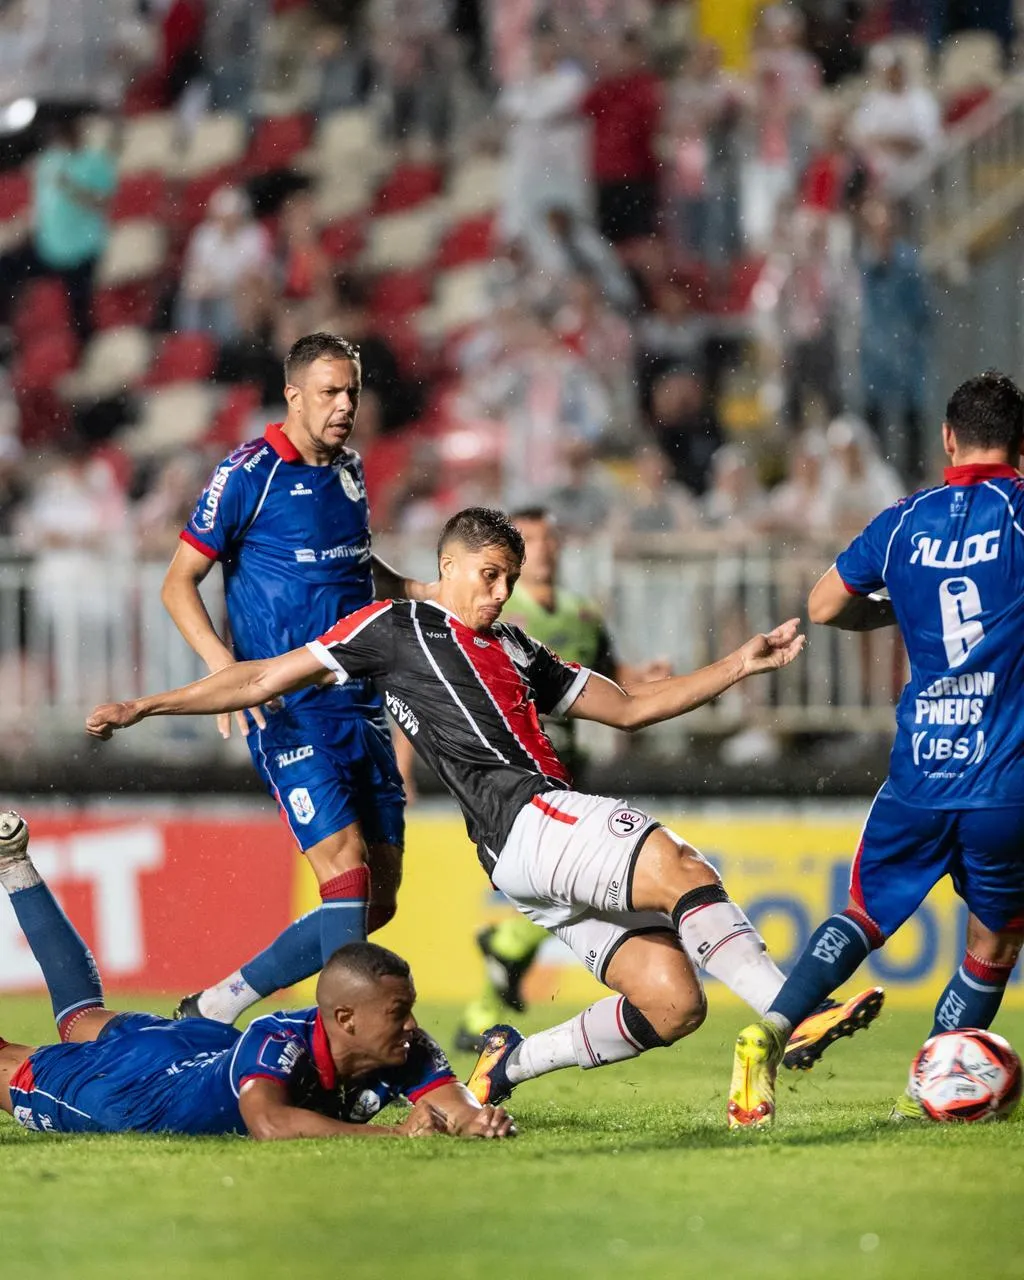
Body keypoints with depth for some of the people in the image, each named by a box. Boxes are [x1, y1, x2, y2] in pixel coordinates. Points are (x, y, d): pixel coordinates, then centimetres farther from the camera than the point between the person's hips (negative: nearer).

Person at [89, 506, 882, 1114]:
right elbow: (270, 678, 14)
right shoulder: (396, 626, 13)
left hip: (556, 837, 8)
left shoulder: (515, 650, 32)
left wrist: (741, 666, 24)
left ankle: (512, 1065, 8)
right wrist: (146, 706, 10)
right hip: (520, 816, -8)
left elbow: (630, 707, 34)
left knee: (674, 1001, -7)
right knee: (683, 869, -30)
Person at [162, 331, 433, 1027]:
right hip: (289, 709, -7)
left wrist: (421, 591, 16)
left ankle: (221, 1002, 17)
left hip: (360, 704, 7)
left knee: (379, 899, 5)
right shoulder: (250, 473, -7)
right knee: (346, 868, -20)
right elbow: (179, 583, -6)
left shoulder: (351, 470, 13)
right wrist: (223, 664, -21)